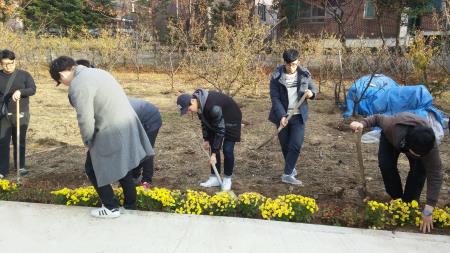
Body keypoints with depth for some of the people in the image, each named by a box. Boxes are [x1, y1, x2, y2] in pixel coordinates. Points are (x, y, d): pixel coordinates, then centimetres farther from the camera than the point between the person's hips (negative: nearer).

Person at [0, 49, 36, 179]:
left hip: (21, 114, -1)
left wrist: (20, 91, -25)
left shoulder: (24, 75, -1)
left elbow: (33, 89, -7)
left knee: (20, 141, 10)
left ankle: (20, 166, 24)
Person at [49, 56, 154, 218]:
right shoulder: (96, 72, 15)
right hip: (127, 126, 9)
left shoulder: (78, 86, -14)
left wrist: (88, 142, 2)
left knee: (93, 169, 10)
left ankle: (111, 208, 18)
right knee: (122, 166, 22)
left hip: (112, 133, -9)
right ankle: (131, 205, 34)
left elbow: (85, 120, -16)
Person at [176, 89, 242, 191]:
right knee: (214, 147, 4)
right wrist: (206, 139, 1)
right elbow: (204, 120, 3)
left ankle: (227, 179, 6)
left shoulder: (213, 107, -40)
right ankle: (215, 178, 13)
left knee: (227, 150, -10)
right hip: (215, 121, 8)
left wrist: (214, 153, -31)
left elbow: (220, 130, -34)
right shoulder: (198, 102, -16)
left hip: (231, 120, -8)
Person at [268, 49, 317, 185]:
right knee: (285, 145, 11)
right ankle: (291, 168, 33)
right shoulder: (277, 76, -10)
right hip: (282, 116, -1)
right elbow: (275, 98, -10)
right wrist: (282, 115, -20)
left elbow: (313, 88, 10)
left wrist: (311, 93, -16)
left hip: (298, 116, 1)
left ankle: (287, 174, -1)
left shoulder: (304, 74, -3)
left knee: (296, 145, -8)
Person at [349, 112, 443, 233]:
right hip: (391, 138, 0)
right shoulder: (393, 125, -46)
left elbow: (435, 175, -38)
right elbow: (378, 118, -23)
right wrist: (362, 124, -44)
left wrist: (428, 211, -42)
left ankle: (409, 202, 2)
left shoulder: (430, 147, -42)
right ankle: (396, 198, 2)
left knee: (420, 169, -20)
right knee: (385, 165, -21)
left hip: (419, 144, 1)